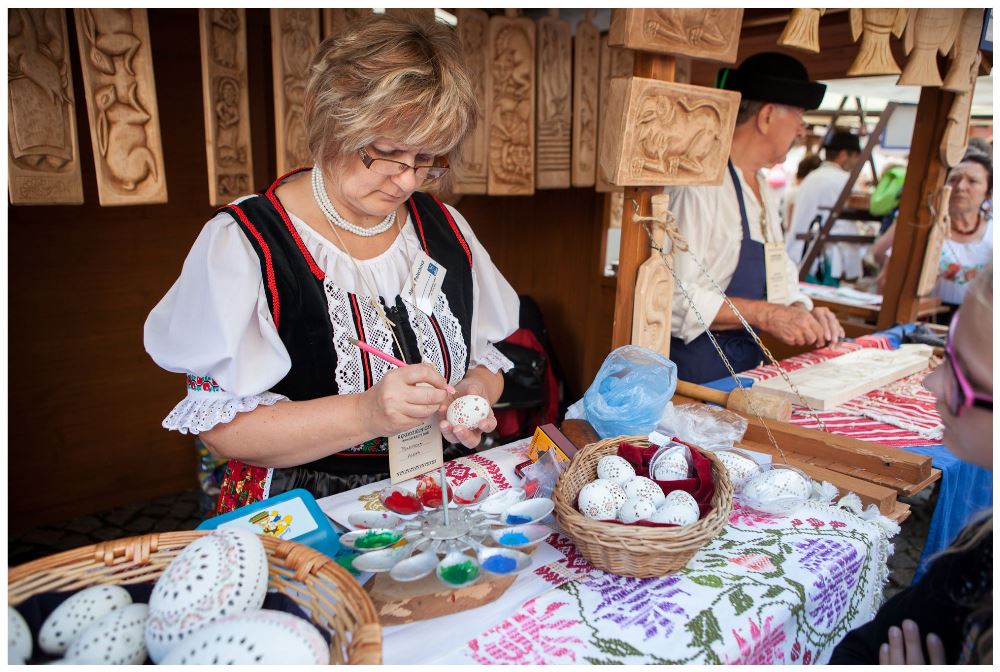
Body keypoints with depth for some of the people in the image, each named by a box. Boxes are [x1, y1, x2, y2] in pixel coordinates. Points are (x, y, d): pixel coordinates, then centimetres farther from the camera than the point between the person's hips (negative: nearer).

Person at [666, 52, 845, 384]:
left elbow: (780, 274, 22)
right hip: (694, 366, -8)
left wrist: (801, 312, 1)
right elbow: (673, 294, -25)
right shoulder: (700, 183, -18)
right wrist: (764, 314, -22)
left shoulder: (763, 188, 14)